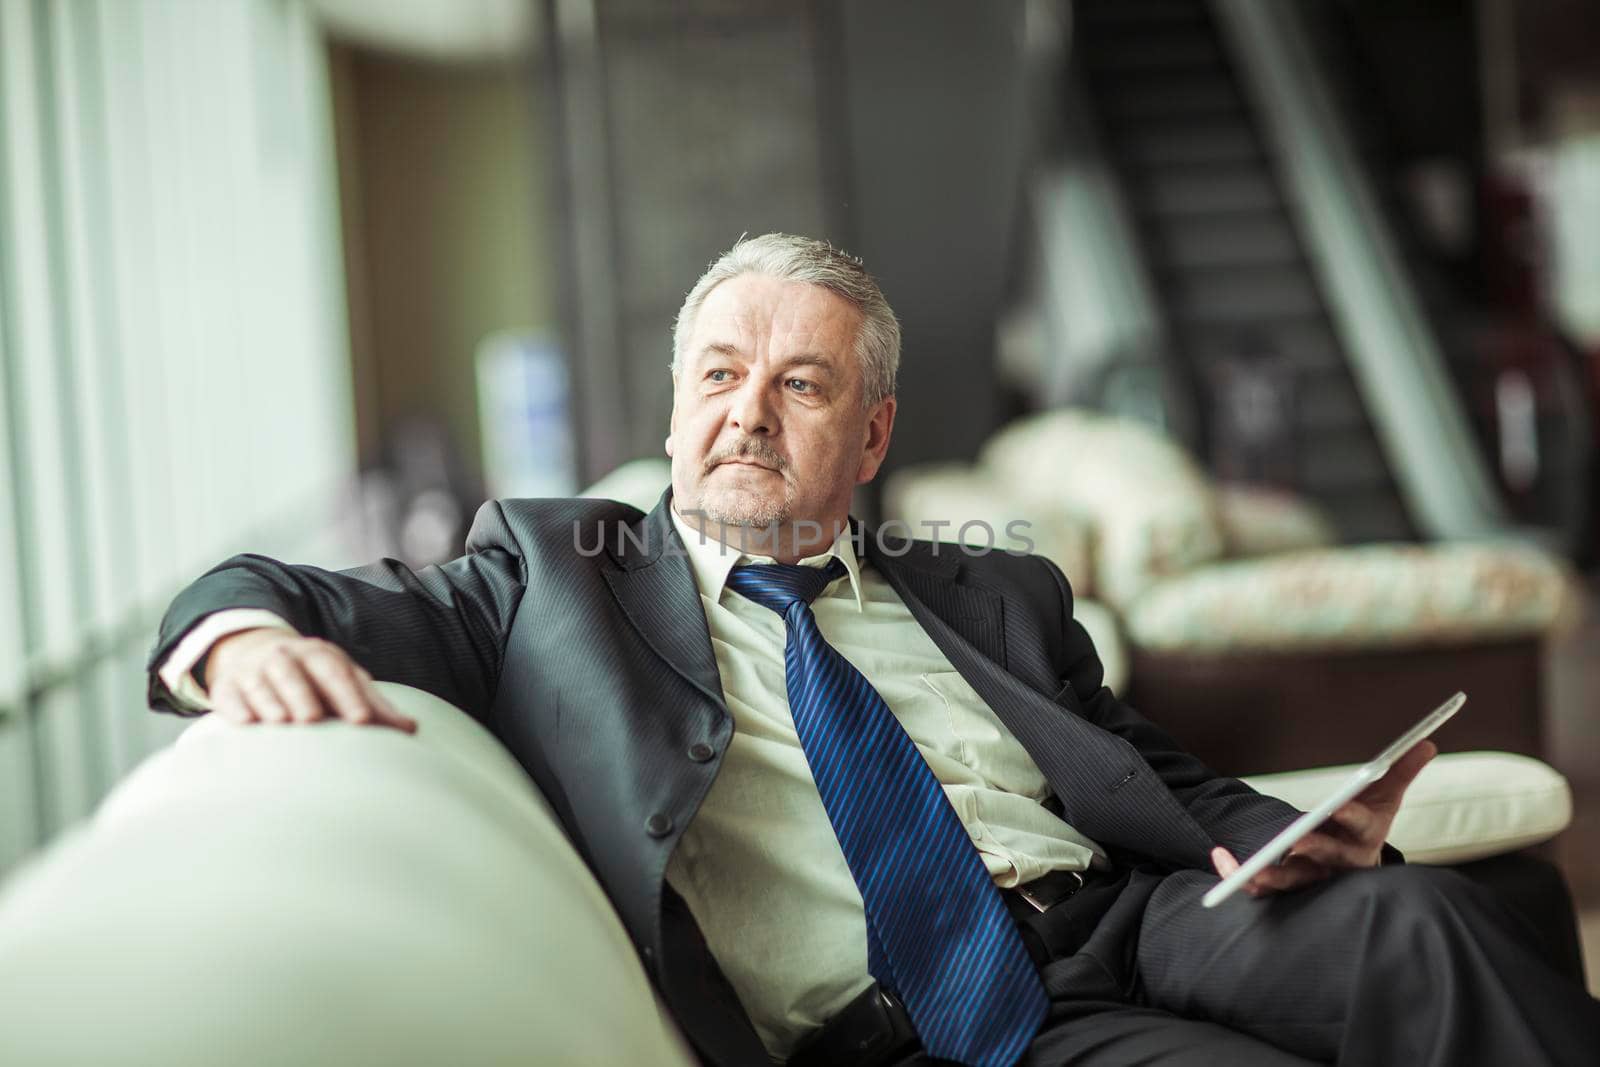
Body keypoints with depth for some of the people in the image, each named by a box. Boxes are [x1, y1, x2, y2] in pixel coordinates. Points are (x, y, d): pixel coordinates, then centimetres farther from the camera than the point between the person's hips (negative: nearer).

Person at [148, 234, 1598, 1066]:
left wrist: (1293, 841, -1)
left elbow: (1170, 788, 23)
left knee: (1409, 915, -25)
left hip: (1127, 926, 5)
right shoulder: (559, 574, 16)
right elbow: (310, 601, 9)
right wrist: (253, 638, -17)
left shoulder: (993, 597, 24)